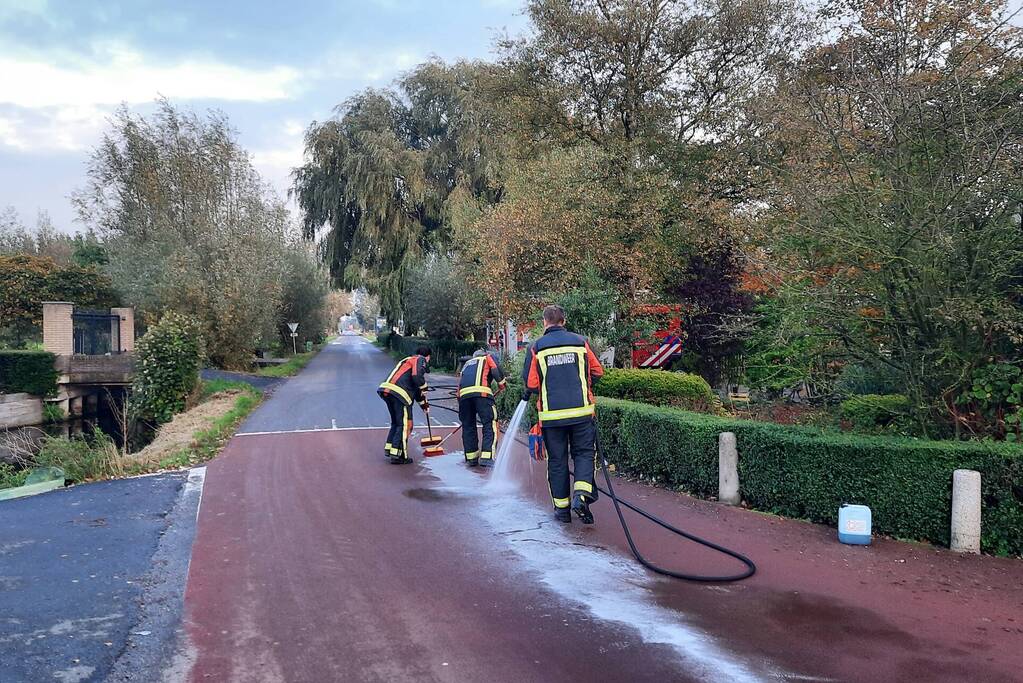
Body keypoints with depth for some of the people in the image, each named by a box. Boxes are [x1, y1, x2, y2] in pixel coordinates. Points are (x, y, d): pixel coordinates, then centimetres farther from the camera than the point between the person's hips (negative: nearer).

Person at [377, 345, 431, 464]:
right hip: (399, 393, -9)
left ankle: (389, 449, 28)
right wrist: (424, 387, 1)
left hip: (385, 389, 9)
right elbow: (417, 376, -17)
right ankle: (397, 455, -2)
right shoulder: (421, 360, 4)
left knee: (396, 422, 23)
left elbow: (415, 388, 36)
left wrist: (423, 403, 39)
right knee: (405, 424, -1)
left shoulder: (408, 360, 32)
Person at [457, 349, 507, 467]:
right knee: (490, 424, -3)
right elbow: (496, 369, 5)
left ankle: (471, 458, 17)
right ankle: (486, 457, -12)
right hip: (481, 392, -5)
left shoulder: (467, 363, 39)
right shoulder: (488, 357, 27)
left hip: (463, 393, 5)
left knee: (468, 426, 14)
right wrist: (502, 383, 16)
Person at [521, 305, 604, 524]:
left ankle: (561, 507, 14)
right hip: (582, 411, 0)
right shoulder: (580, 341, 4)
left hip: (552, 414, 0)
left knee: (557, 460, 9)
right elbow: (597, 371, 9)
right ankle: (581, 495, -9)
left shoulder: (537, 347, -1)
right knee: (583, 453, 11)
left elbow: (530, 383, -4)